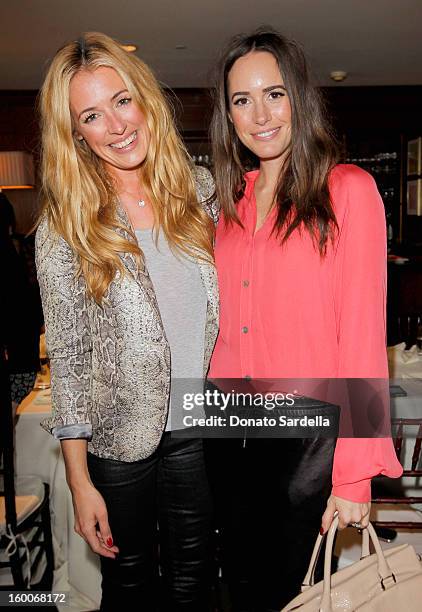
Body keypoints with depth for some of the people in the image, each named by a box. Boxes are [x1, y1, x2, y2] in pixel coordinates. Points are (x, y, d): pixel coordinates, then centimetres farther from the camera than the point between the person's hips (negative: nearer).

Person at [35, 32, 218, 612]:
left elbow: (228, 305, 6)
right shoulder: (64, 227, -12)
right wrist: (80, 482, -8)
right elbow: (67, 358, -9)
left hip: (200, 431, 3)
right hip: (119, 436, -2)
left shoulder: (200, 188, -3)